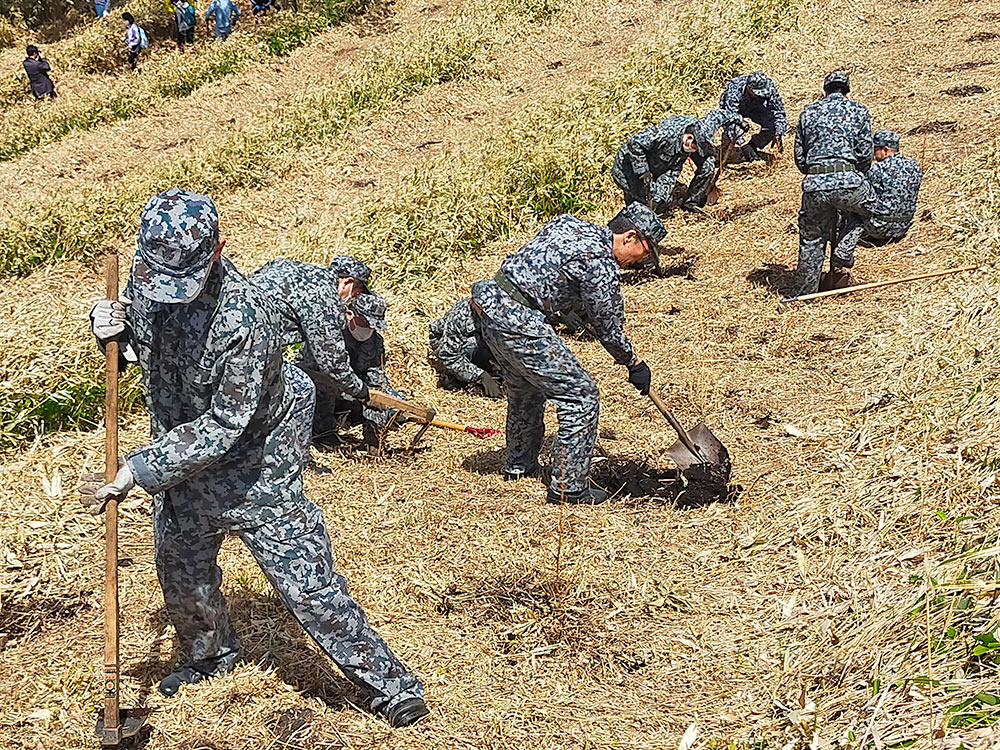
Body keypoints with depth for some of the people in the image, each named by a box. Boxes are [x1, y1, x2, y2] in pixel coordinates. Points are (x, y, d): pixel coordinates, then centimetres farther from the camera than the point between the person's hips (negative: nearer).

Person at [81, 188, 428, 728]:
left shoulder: (245, 318, -35)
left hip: (252, 466, -7)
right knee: (180, 572, 23)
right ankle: (210, 656, 53)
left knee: (304, 580, -6)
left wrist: (138, 471, -32)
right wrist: (110, 323, -16)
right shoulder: (146, 279, -13)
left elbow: (223, 426, -31)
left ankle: (387, 683, 9)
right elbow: (137, 337, 9)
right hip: (180, 455, 7)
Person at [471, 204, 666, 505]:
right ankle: (567, 488, 3)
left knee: (525, 388, 29)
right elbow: (607, 329, -3)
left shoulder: (568, 223, 14)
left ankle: (519, 464, 45)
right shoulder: (602, 265, -12)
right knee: (581, 396, -2)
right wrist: (634, 364, 12)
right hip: (519, 322, -10)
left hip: (489, 300, 10)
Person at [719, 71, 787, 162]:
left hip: (755, 108, 3)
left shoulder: (769, 87, -30)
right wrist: (743, 144, -54)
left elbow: (779, 111, -19)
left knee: (772, 125, -23)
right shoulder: (734, 90, -41)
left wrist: (778, 133, -34)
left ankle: (753, 147, 4)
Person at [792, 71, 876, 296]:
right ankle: (838, 262, 18)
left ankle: (804, 292, 24)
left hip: (814, 185, 2)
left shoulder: (808, 112, 18)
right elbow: (866, 153, 4)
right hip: (847, 181, -2)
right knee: (873, 208, 26)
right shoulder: (859, 110, 12)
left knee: (811, 239, 16)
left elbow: (799, 157, 15)